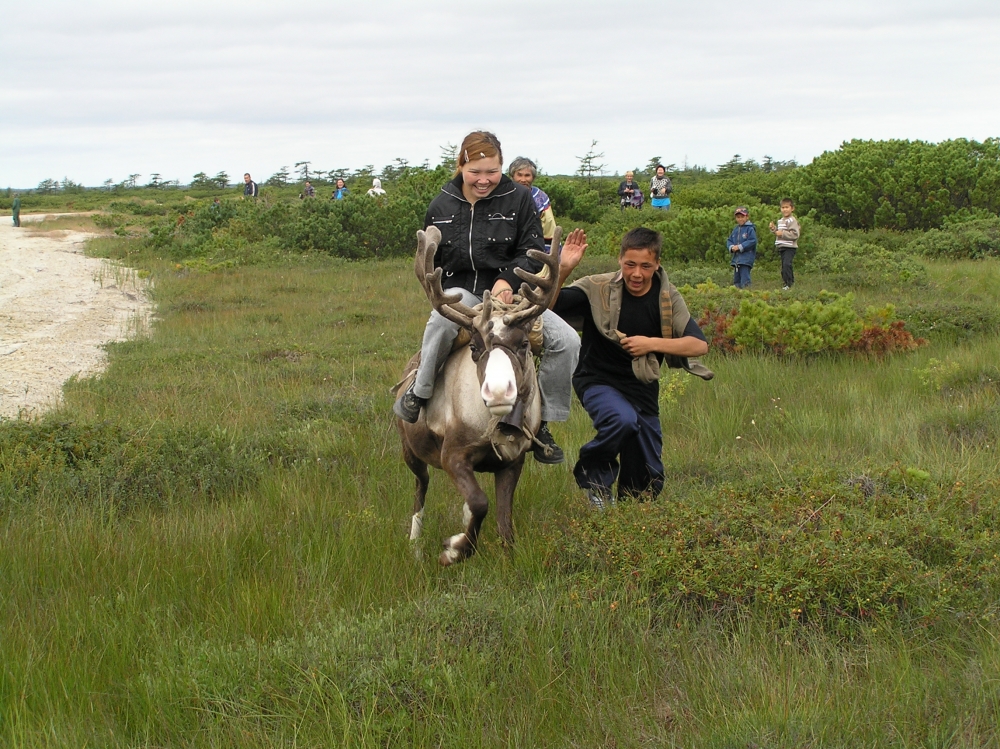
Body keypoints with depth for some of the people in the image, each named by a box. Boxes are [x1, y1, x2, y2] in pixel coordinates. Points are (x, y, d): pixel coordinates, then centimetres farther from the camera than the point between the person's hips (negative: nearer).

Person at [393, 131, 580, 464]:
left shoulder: (519, 198, 0)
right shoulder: (441, 206, 5)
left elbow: (533, 252, -5)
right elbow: (427, 264, 15)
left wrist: (508, 280, -22)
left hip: (512, 293, 1)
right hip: (460, 292, -1)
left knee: (566, 341, -18)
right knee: (443, 318, -39)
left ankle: (542, 421, -3)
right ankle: (419, 392, -20)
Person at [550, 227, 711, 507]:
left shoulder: (667, 298, -6)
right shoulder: (599, 289, -14)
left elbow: (699, 344, -13)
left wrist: (652, 344, -23)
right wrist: (562, 270, -37)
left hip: (642, 388, 4)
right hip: (598, 381, -3)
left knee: (647, 486, 3)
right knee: (623, 419, -38)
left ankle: (628, 504, 40)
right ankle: (593, 474, -10)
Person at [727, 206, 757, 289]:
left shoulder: (750, 228, -6)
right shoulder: (735, 229, 14)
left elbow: (753, 241, -14)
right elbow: (729, 241, 17)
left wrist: (740, 247, -16)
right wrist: (731, 247, -6)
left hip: (746, 259, -8)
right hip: (736, 259, 8)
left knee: (744, 282, -13)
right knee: (736, 280, 12)